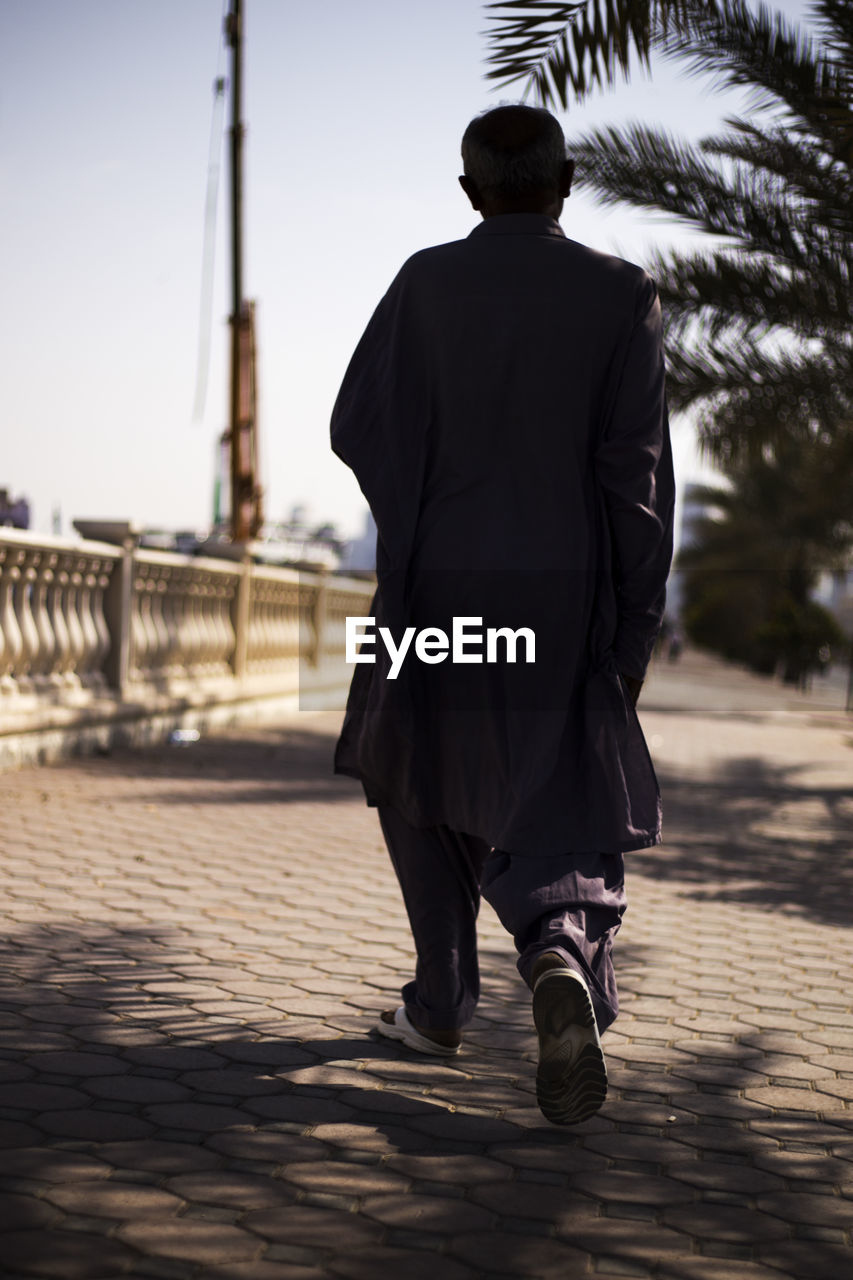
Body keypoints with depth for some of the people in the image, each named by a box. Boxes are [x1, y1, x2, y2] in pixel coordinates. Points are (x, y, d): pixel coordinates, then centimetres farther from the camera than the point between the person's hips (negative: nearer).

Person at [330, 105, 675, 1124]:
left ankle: (441, 1001, 25)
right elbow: (637, 467, -6)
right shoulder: (622, 295, -2)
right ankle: (561, 956, -26)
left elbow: (356, 429, -5)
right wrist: (637, 622, -1)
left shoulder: (425, 282, -2)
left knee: (415, 772, 24)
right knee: (561, 814, 6)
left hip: (439, 585, 1)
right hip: (565, 599, 0)